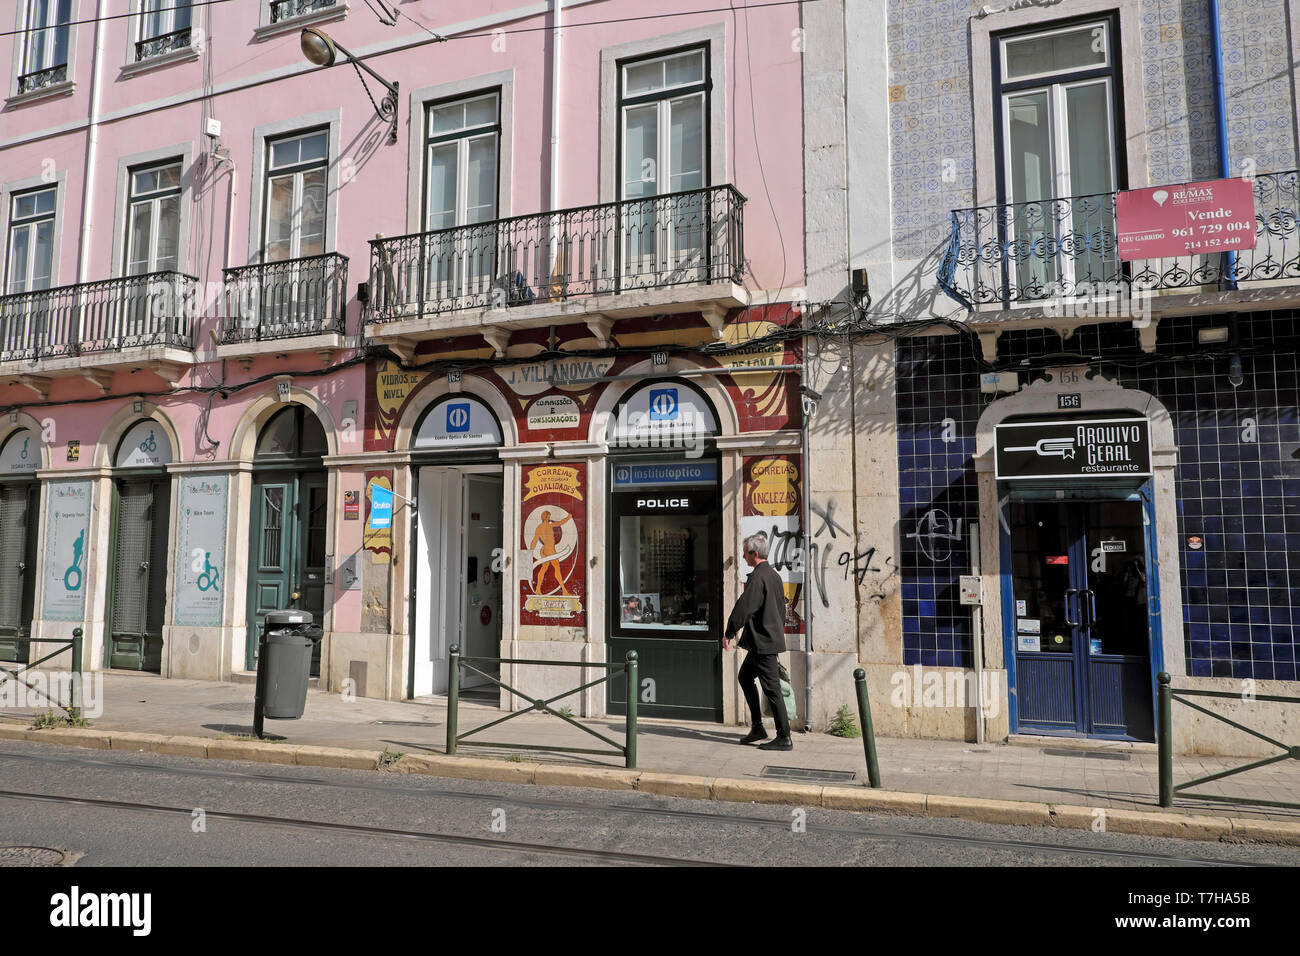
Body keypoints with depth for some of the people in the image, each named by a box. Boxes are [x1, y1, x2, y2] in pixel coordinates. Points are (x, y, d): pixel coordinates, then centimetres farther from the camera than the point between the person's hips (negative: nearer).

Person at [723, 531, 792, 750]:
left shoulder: (757, 577, -18)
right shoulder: (774, 575, 12)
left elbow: (744, 607, -21)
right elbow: (781, 608, 20)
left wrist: (729, 634, -12)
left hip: (763, 641, -10)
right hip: (771, 637, 10)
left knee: (771, 688, -4)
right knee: (745, 677, 19)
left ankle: (784, 738, 3)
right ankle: (757, 728, 23)